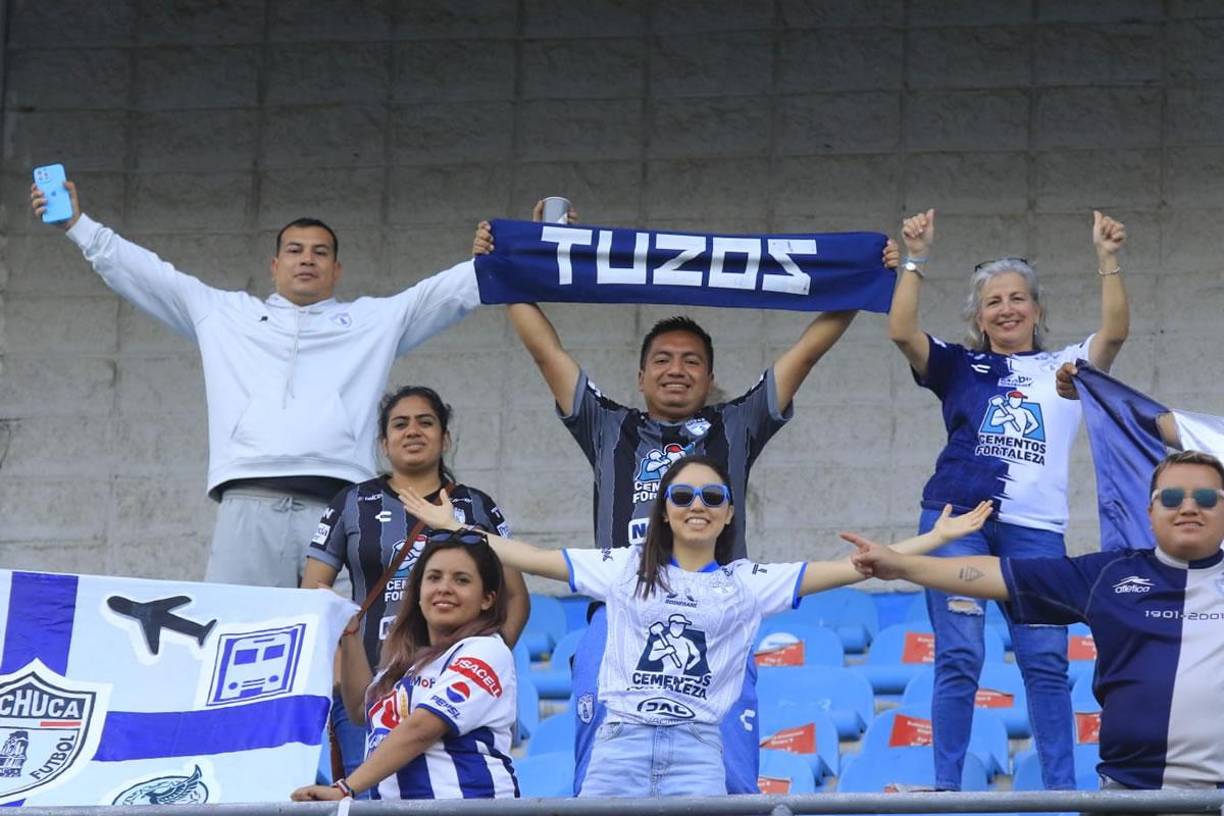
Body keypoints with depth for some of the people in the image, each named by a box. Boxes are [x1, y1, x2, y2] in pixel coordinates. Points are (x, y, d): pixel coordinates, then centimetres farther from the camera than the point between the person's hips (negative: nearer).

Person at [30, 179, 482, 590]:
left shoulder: (374, 319, 26)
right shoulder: (224, 314, 27)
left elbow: (449, 289, 20)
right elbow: (144, 272, 27)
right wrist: (77, 225, 24)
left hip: (338, 504, -1)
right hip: (249, 502, 1)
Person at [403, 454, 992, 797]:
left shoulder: (748, 583, 7)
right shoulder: (625, 569, 9)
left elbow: (843, 569, 4)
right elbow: (533, 559, 10)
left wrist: (936, 538, 0)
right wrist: (454, 527, 9)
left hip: (697, 749, -1)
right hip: (621, 742, 1)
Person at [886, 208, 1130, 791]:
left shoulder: (1064, 369, 15)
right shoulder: (959, 367, 13)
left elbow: (1114, 332, -2)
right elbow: (902, 331, -2)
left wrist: (1108, 261, -10)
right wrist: (916, 260, -7)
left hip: (1035, 529, 1)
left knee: (1046, 662, -2)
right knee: (958, 658, -3)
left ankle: (1061, 787, 1)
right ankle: (946, 786, -1)